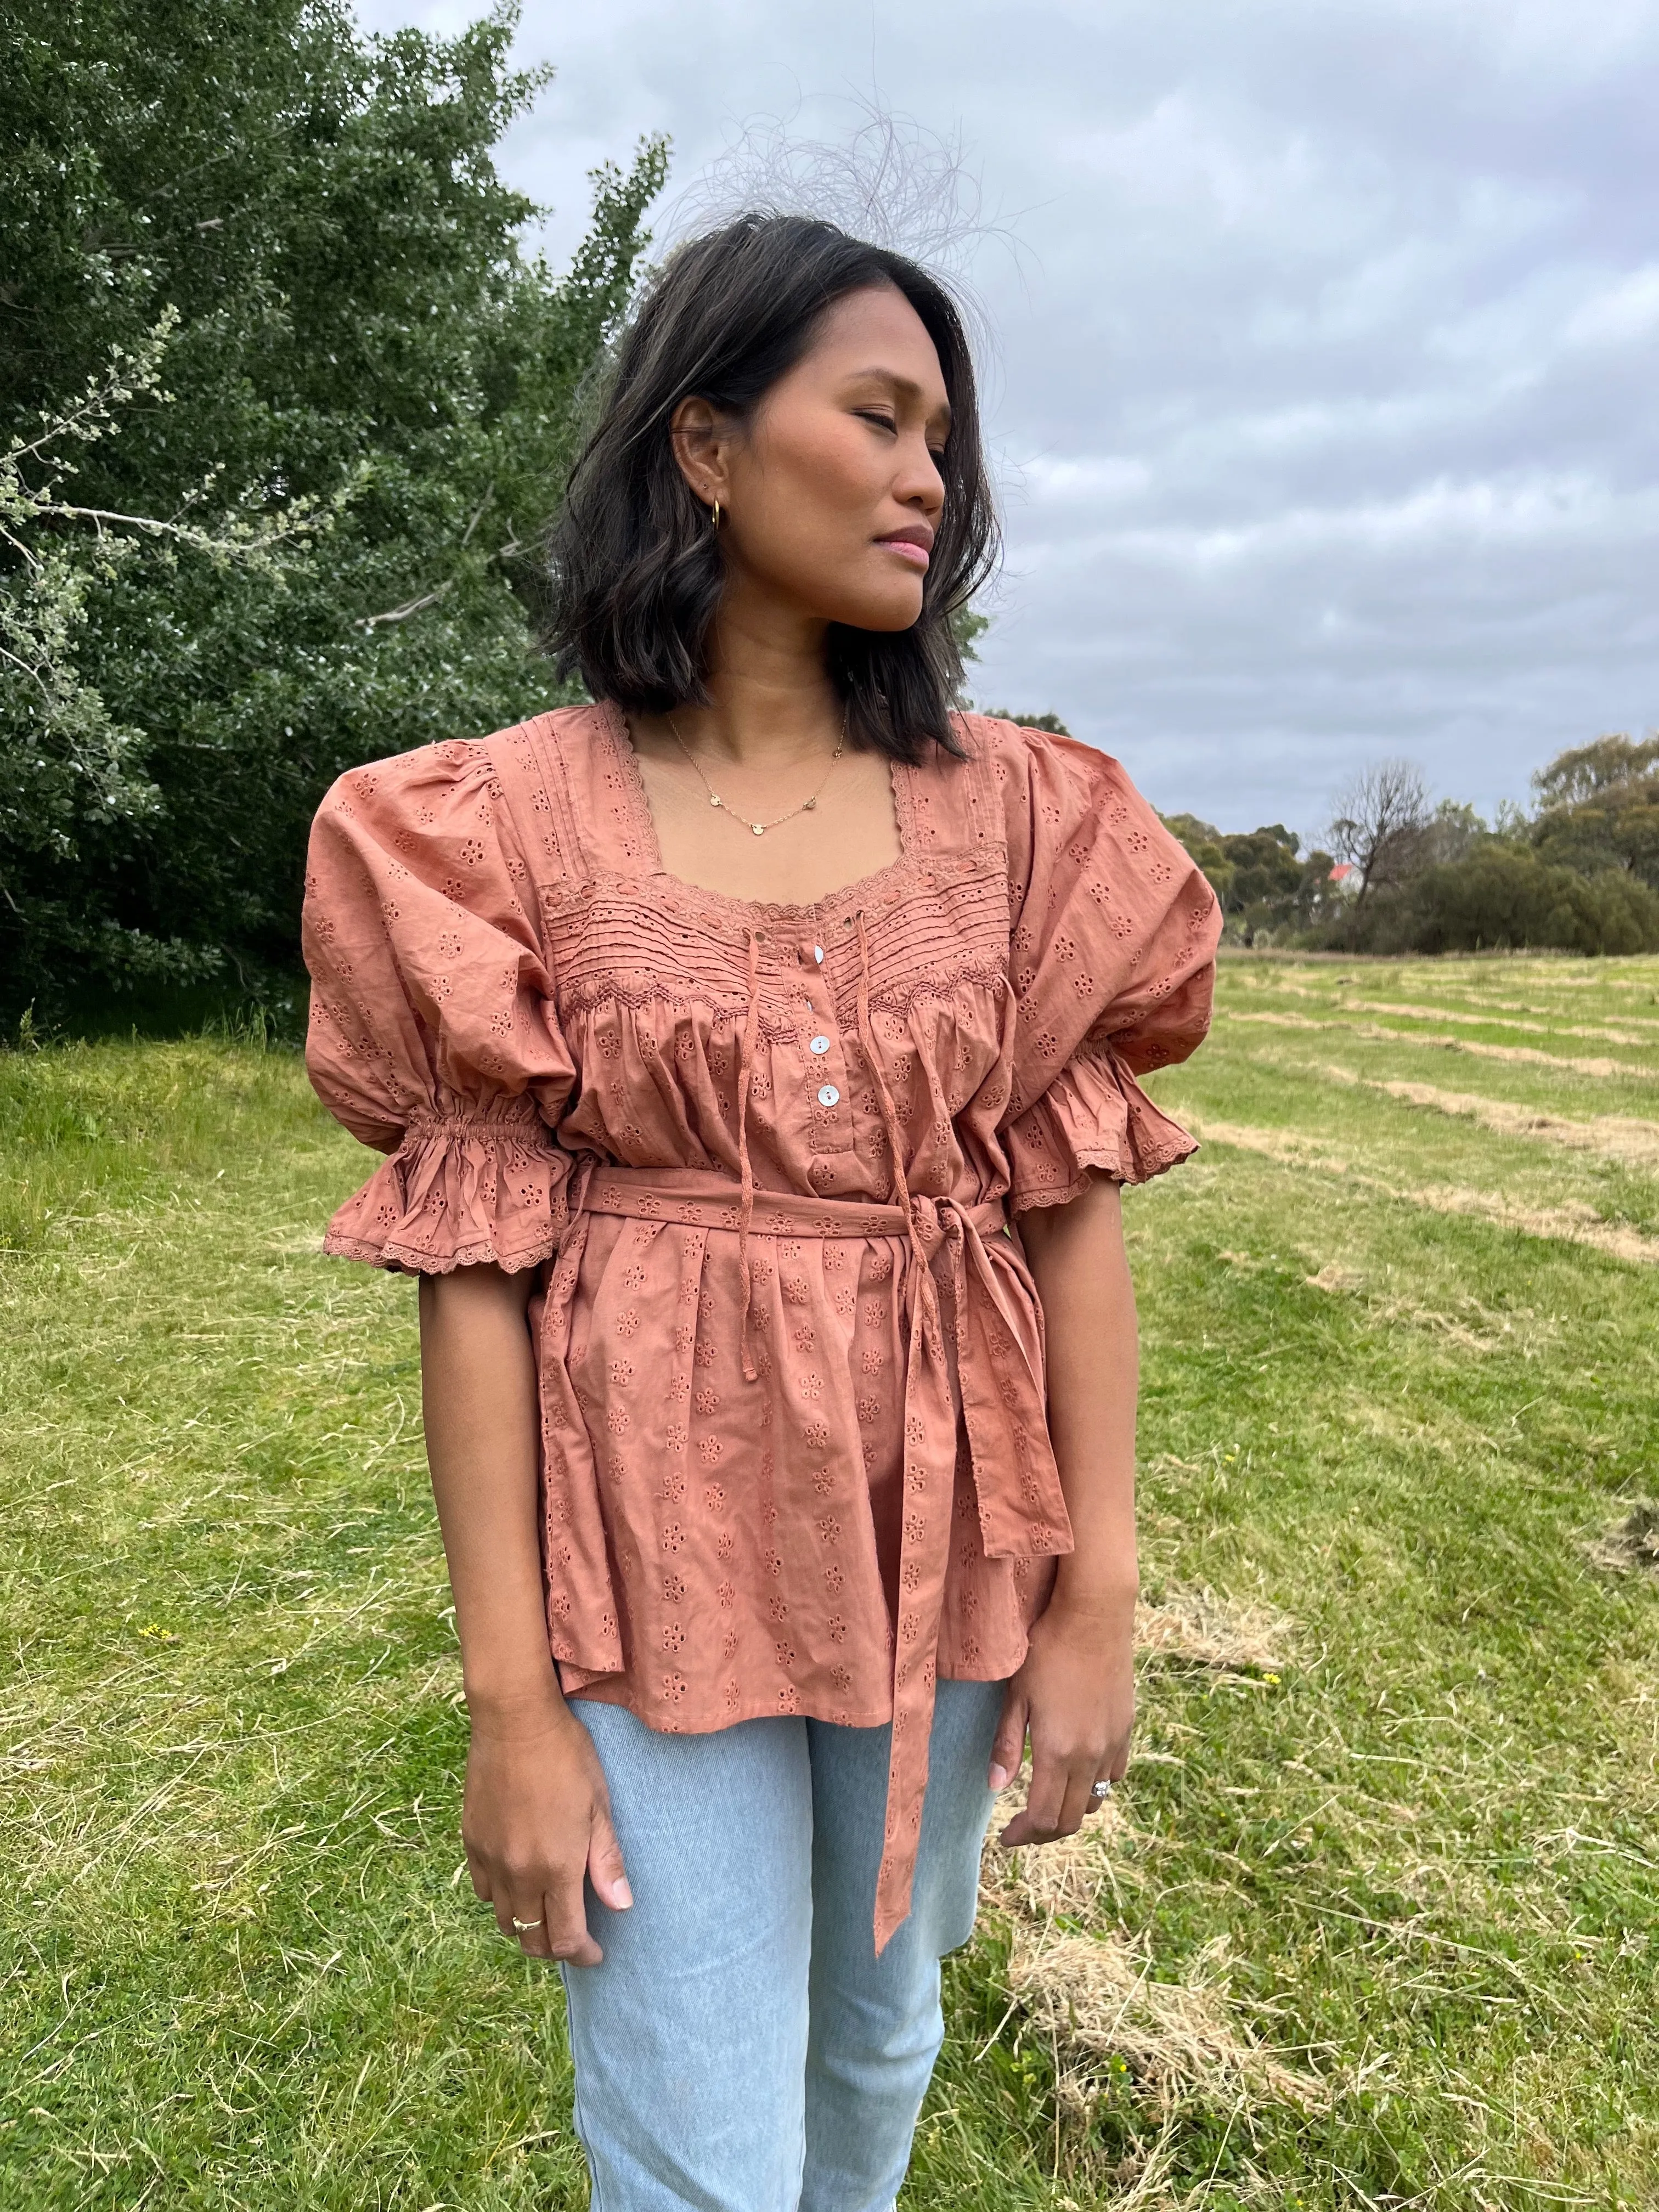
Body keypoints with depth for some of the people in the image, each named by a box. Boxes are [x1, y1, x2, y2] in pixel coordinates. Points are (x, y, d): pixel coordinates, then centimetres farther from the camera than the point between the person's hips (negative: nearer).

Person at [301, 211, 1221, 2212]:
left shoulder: (1010, 811, 0)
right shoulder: (509, 828, -7)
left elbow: (1075, 1205, -1)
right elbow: (471, 1265, -9)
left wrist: (1099, 1592, -3)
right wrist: (509, 1694, -10)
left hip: (941, 1524, 3)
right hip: (654, 1545, -2)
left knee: (879, 2024, 24)